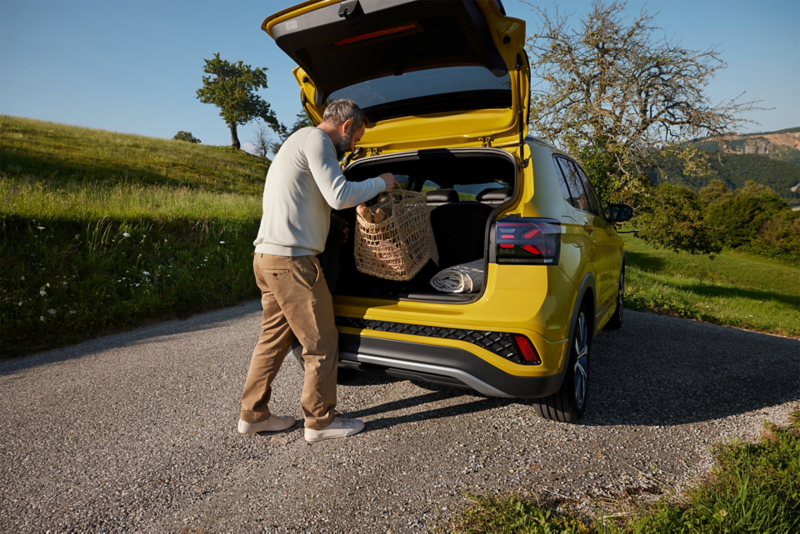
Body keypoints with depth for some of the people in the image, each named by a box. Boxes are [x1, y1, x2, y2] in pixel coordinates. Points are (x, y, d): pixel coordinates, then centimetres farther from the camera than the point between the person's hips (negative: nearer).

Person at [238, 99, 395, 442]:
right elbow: (340, 196, -17)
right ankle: (320, 422, 12)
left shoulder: (301, 141, 25)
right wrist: (380, 183, -2)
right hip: (291, 260, -10)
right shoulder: (315, 138, -8)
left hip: (270, 257, 11)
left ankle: (253, 415, 27)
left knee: (274, 338, 17)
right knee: (321, 343, 0)